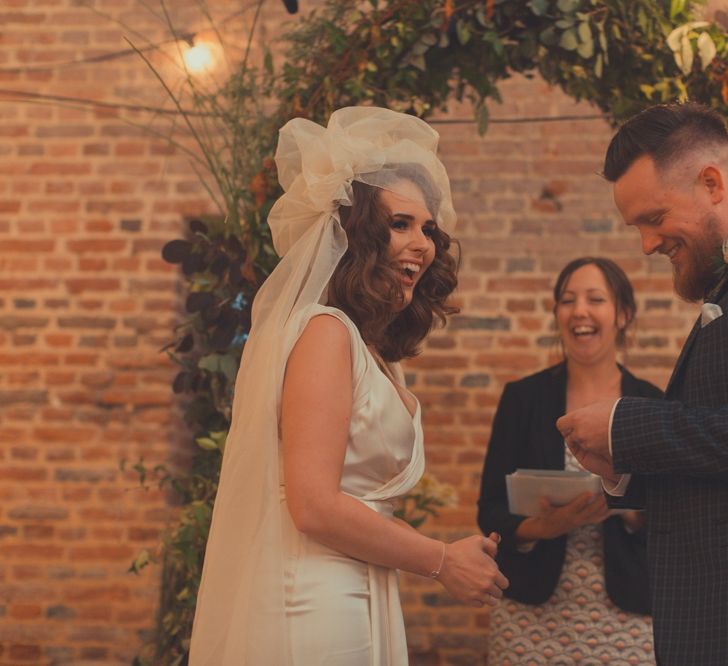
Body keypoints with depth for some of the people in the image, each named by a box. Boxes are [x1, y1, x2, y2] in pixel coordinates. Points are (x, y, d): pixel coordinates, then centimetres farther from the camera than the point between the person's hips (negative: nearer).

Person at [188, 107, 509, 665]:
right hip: (314, 612, -9)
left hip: (351, 603, 9)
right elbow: (315, 505, -20)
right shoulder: (325, 332, -14)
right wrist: (443, 562, -11)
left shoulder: (370, 350, 14)